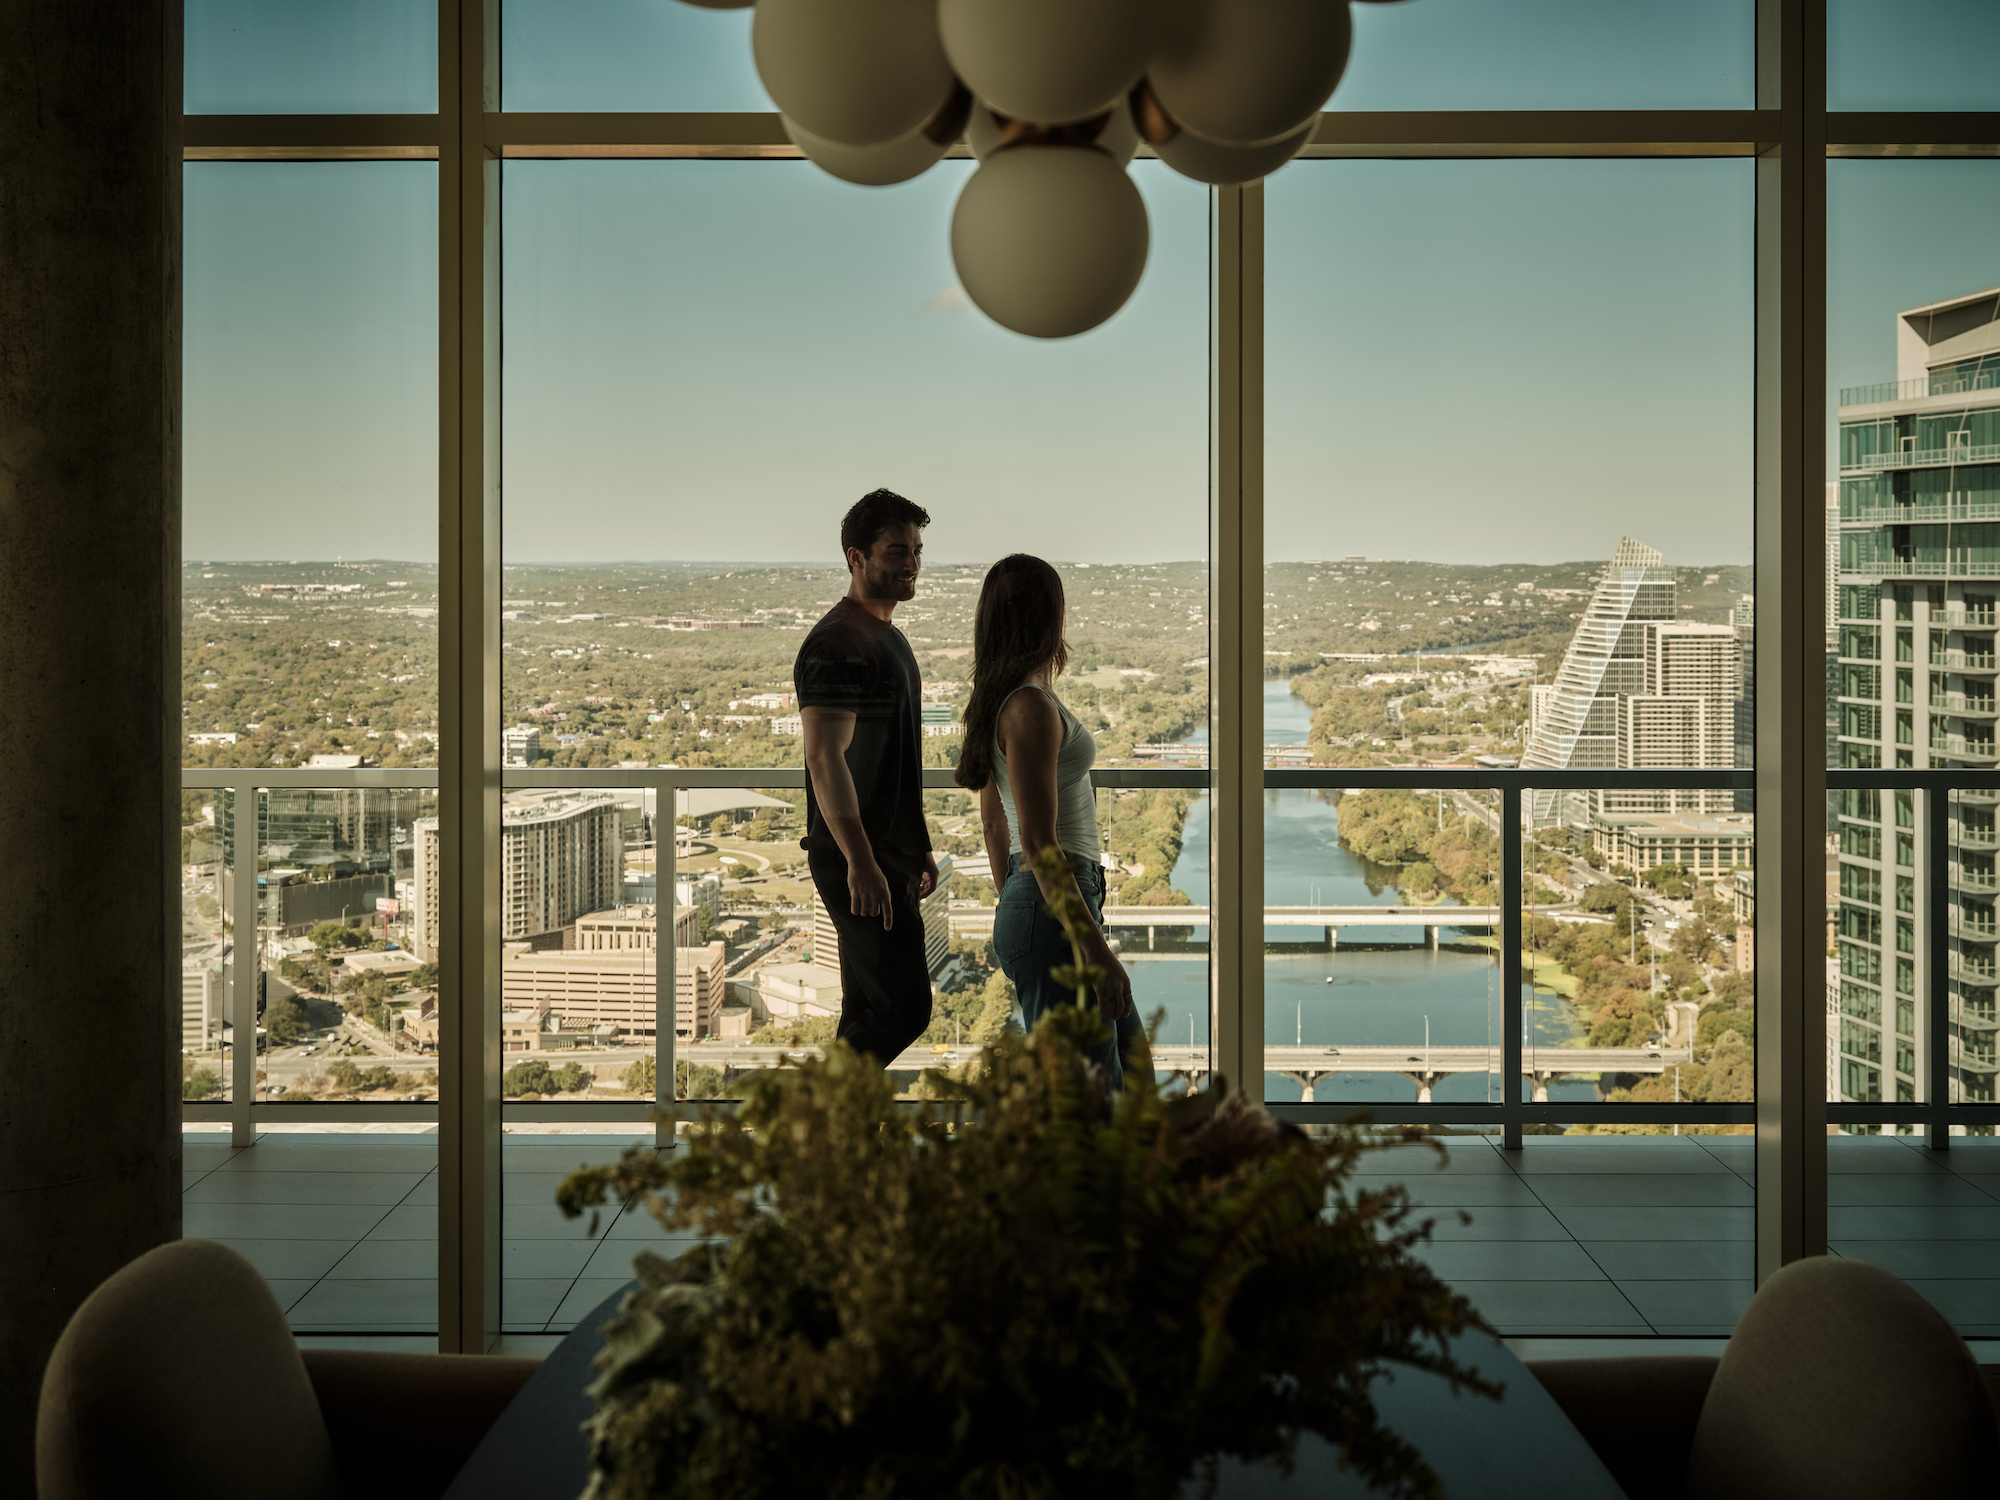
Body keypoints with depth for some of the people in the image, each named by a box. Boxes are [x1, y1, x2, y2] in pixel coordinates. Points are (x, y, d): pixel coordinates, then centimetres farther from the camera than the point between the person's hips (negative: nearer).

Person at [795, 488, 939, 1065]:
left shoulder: (889, 638, 18)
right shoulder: (838, 644, -15)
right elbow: (826, 759, -24)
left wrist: (919, 845, 25)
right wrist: (860, 861, -29)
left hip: (888, 856, 10)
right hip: (858, 863, -10)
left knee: (869, 1009, 13)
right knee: (904, 1007, -10)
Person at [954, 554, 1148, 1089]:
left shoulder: (999, 700, 12)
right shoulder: (1032, 707, -17)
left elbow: (994, 824, 19)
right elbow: (1039, 841, -21)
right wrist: (1095, 946, -21)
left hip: (1026, 904, 10)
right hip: (1054, 909, -10)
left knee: (1128, 1060, 18)